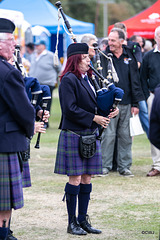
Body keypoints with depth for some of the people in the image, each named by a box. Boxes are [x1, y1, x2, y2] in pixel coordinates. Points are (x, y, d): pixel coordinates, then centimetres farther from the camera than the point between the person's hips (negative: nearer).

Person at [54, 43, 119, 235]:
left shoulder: (88, 78, 14)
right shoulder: (68, 80, -11)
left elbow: (94, 102, 21)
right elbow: (70, 109, -18)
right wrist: (94, 118, -17)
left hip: (90, 134, 8)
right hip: (73, 135, -8)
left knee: (86, 178, 10)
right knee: (75, 178, -4)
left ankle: (83, 220, 17)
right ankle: (72, 223, 5)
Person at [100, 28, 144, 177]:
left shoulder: (129, 57, 7)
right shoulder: (104, 57, 1)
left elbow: (135, 80, 9)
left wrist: (135, 103, 5)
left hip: (126, 103, 2)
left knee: (125, 135, 6)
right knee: (108, 135, -3)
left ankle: (124, 166, 13)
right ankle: (105, 166, 5)